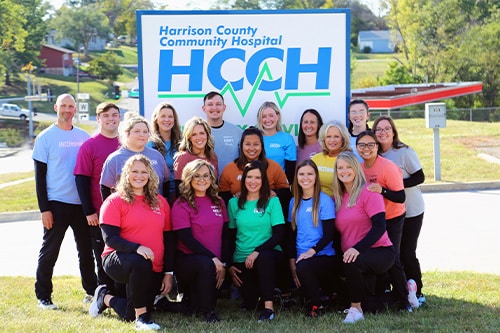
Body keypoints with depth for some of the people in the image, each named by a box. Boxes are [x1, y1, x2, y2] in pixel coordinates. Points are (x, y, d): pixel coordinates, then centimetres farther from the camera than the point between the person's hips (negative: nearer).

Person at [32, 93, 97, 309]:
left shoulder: (84, 137, 8)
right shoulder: (46, 137, -2)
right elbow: (39, 175, -4)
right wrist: (44, 208, -11)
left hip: (82, 203, 4)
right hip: (56, 204, -4)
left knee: (86, 250, 11)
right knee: (49, 251, 2)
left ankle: (92, 290, 22)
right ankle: (43, 296, 11)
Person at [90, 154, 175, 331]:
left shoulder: (160, 202, 10)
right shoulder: (115, 201, -3)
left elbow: (169, 239, 10)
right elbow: (110, 238, -12)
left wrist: (168, 273, 3)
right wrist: (136, 248, -29)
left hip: (154, 270, 4)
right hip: (118, 259, -4)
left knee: (130, 315, -2)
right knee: (140, 263, -39)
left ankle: (106, 298, 32)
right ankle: (141, 317, -21)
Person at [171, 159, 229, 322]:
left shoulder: (218, 202, 13)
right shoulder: (181, 205, -4)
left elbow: (225, 235, 9)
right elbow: (186, 239, -12)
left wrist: (223, 263, -4)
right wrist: (213, 258, -20)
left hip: (215, 262, 5)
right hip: (187, 259, -5)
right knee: (206, 264, -36)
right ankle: (207, 311, -15)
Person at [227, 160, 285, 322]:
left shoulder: (272, 201, 1)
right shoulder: (234, 203, 7)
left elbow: (279, 234, -6)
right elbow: (230, 236, 9)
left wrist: (257, 252, -19)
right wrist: (229, 265, 2)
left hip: (269, 253, -2)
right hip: (242, 260, 2)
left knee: (264, 257, -39)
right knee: (249, 304, -12)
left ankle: (269, 306, -29)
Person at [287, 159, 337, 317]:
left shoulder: (325, 200, -3)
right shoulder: (294, 202, 12)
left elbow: (329, 234, -7)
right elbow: (291, 234, 12)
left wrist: (312, 251, -19)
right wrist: (292, 262, 2)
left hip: (324, 256, -5)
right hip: (301, 257, 5)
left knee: (303, 267, -33)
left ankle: (317, 305, -10)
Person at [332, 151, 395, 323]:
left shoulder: (368, 192, -8)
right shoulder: (337, 198, 13)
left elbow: (379, 227, -16)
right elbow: (338, 230, 16)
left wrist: (357, 248, -27)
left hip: (380, 251, -8)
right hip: (351, 255, 8)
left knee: (351, 263, -35)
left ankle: (356, 309, -16)